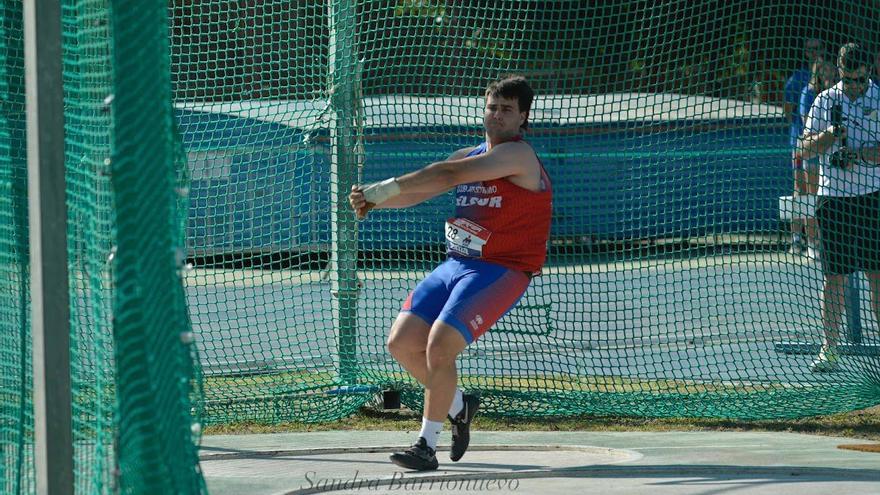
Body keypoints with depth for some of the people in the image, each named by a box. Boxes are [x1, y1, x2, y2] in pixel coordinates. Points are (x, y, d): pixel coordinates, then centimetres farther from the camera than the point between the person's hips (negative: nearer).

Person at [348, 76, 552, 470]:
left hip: (500, 271, -8)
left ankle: (427, 445, -9)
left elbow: (448, 174, -23)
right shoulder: (470, 156, 15)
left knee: (439, 346, -21)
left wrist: (387, 187, -26)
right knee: (402, 342, 1)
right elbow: (416, 193, 12)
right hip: (456, 264, 9)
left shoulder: (518, 155, -13)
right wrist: (375, 199, -7)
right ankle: (459, 407, 25)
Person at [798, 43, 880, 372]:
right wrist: (831, 133, -14)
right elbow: (806, 149, 4)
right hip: (832, 197, 2)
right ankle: (829, 349, 8)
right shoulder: (825, 101, 7)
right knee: (833, 277, 2)